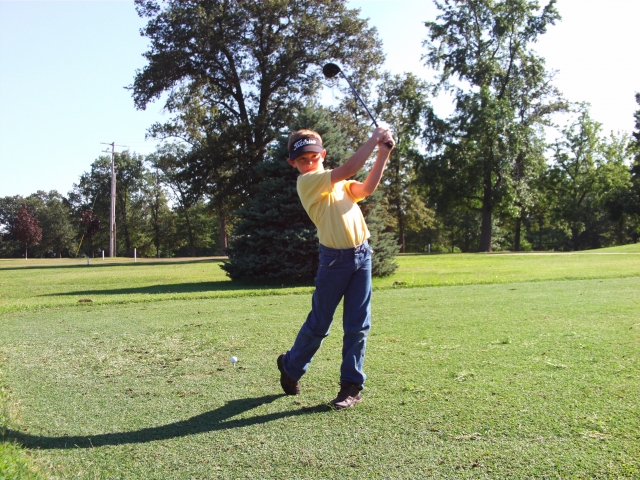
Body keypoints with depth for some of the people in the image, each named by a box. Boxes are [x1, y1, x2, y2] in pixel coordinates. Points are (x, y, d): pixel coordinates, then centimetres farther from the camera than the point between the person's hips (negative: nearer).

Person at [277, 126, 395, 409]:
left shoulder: (340, 183, 14)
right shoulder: (307, 182, -8)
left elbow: (367, 188, -3)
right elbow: (347, 170, -19)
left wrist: (383, 154, -11)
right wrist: (373, 140, -15)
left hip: (361, 254, 6)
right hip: (334, 259, -5)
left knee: (357, 325, 5)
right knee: (318, 324, 7)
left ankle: (352, 385, 13)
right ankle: (291, 367, 30)